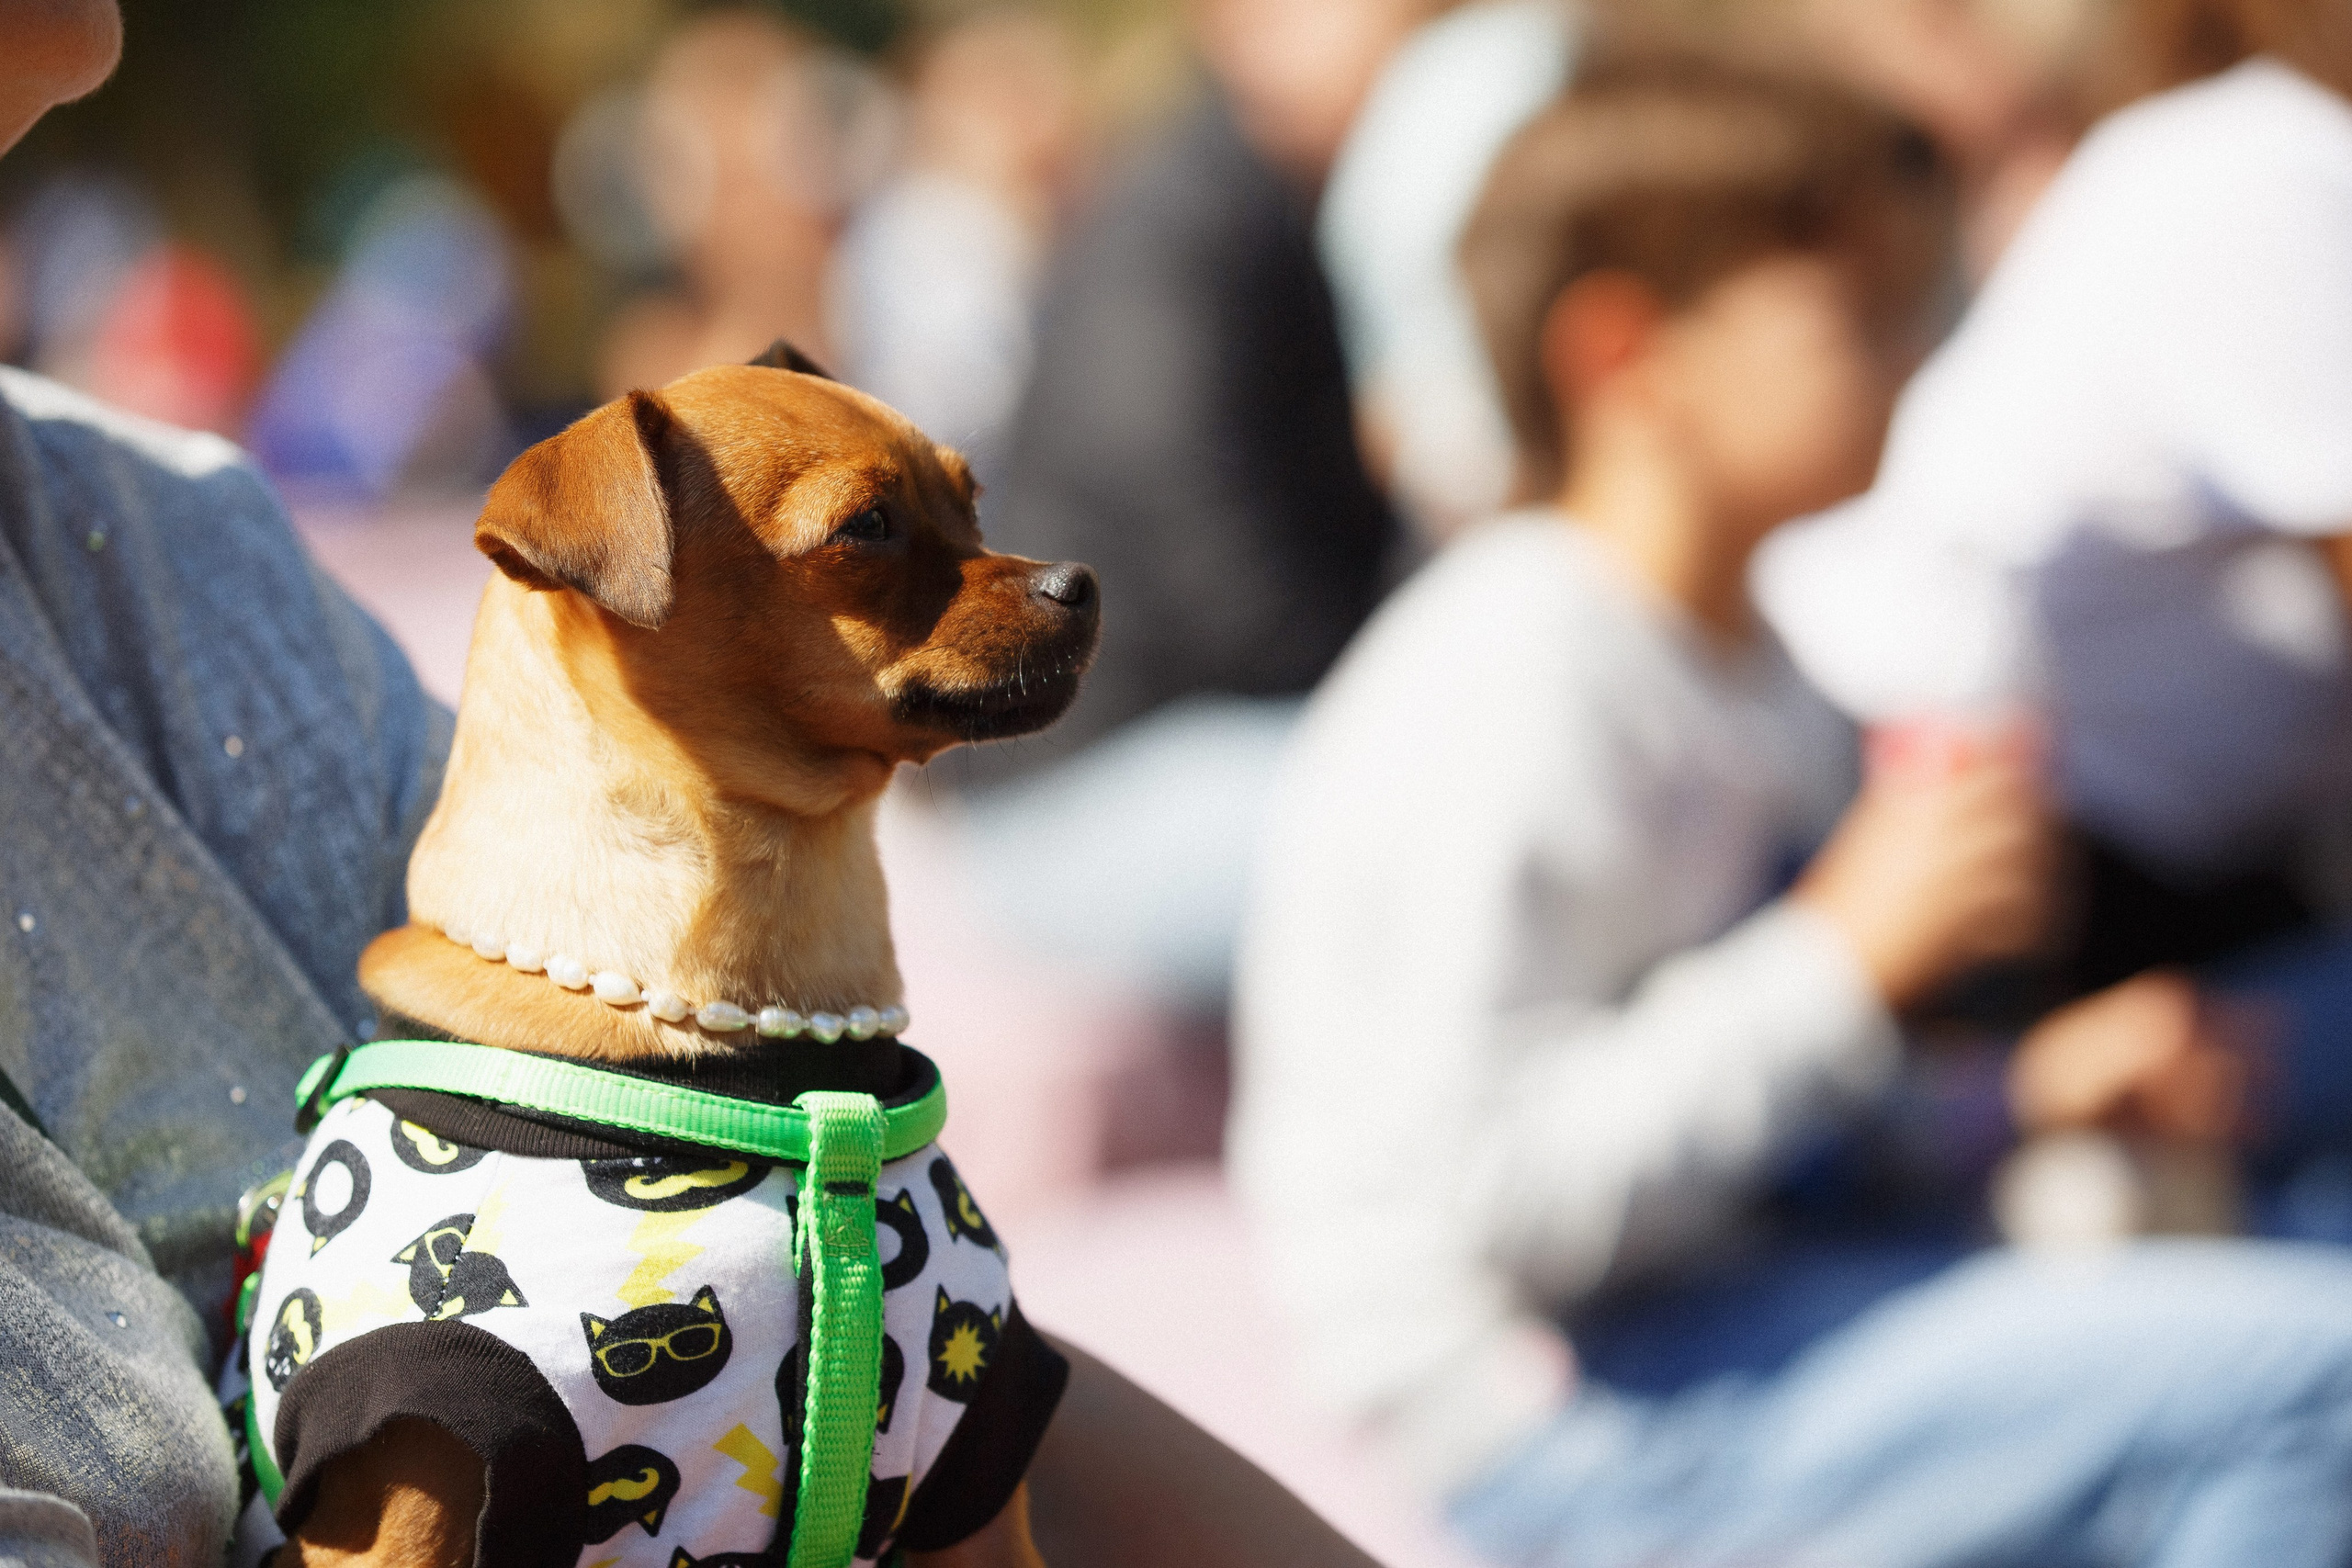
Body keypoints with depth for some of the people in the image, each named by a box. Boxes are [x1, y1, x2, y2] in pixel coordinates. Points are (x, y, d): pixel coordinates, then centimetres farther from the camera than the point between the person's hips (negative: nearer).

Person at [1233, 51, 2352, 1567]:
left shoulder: (1746, 673, 13)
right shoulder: (1507, 701, -18)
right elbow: (1492, 1193, -25)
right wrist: (1856, 948, -22)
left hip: (1739, 1302, 10)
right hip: (1579, 1441, -10)